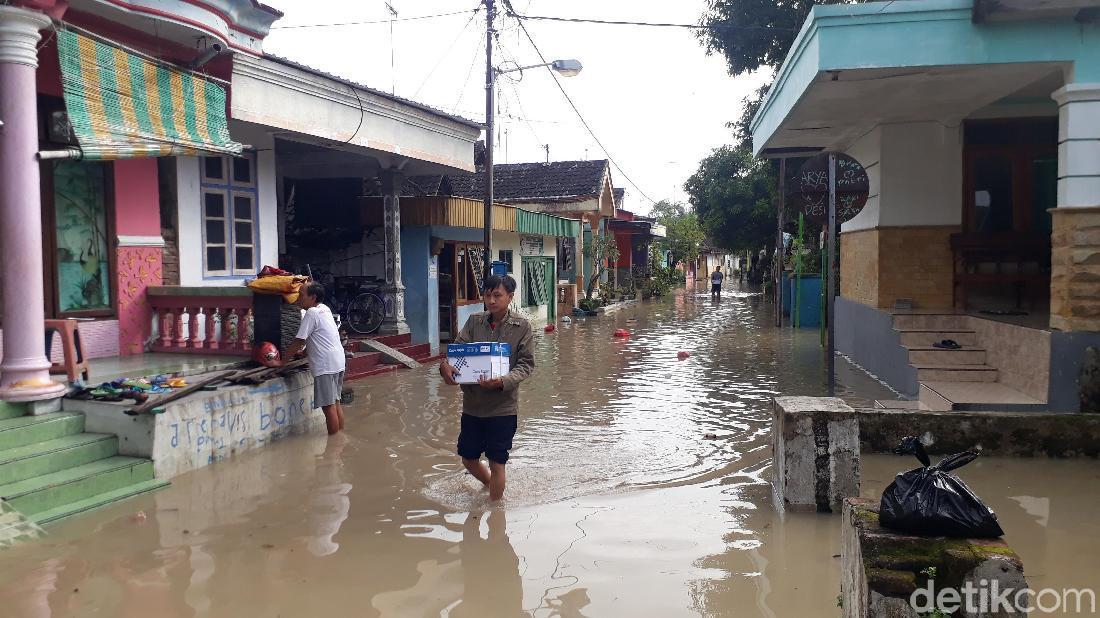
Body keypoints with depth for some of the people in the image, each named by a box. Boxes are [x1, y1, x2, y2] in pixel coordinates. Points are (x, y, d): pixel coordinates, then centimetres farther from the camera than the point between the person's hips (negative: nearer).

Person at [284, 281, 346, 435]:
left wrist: (283, 359, 1)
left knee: (328, 405, -4)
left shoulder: (312, 313, -11)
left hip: (326, 365, -9)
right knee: (335, 403, 14)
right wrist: (303, 350, 20)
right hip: (338, 362, 9)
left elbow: (298, 341, -9)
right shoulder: (325, 309, 15)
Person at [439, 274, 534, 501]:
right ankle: (492, 486, 47)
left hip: (503, 406, -4)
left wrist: (503, 381, -26)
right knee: (469, 459, 17)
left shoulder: (521, 327, -6)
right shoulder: (474, 321, 4)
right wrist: (445, 365, -26)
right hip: (472, 404, 4)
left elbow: (526, 364, -9)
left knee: (496, 462, 3)